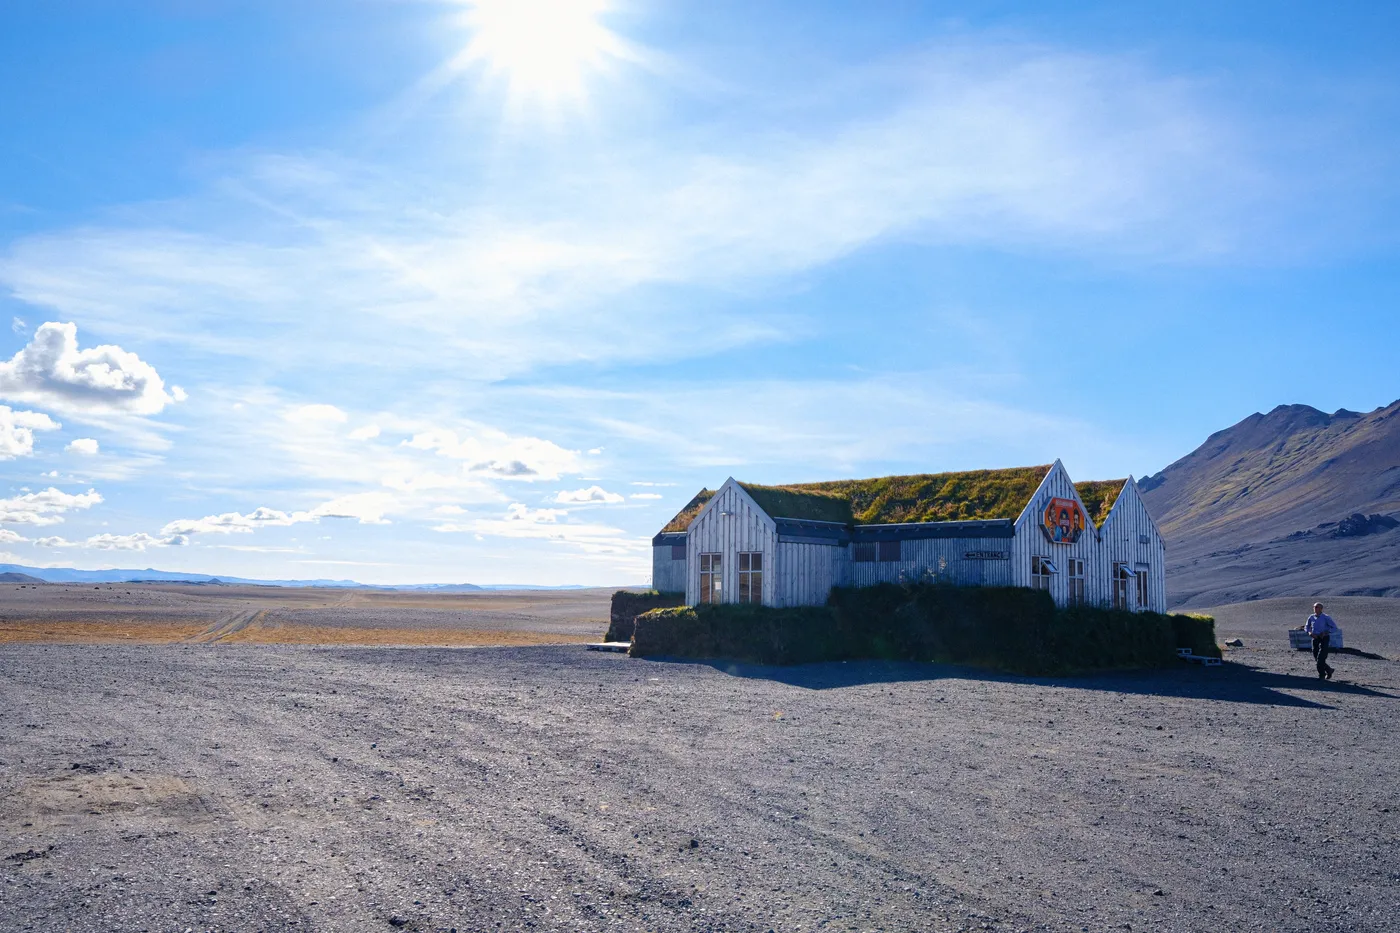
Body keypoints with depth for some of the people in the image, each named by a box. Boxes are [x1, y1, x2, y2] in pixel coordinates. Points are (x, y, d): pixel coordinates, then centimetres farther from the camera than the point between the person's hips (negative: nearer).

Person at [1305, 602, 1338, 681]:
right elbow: (1307, 627, 17)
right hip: (1315, 639, 5)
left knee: (1321, 658, -14)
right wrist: (1310, 632, -4)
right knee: (1317, 658, 7)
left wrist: (1325, 632, -19)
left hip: (1324, 639, -5)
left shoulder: (1326, 618, -8)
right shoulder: (1311, 617, 5)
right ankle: (1329, 670, 29)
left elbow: (1334, 627, -6)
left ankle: (1321, 675, -5)